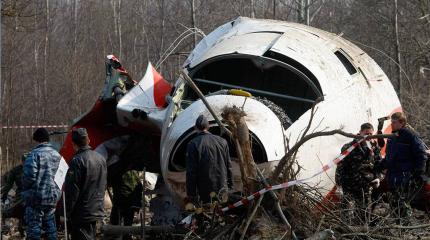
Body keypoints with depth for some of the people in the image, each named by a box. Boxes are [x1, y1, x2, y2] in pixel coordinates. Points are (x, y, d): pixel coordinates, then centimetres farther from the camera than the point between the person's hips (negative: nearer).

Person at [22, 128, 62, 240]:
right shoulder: (57, 155, 9)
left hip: (36, 197, -7)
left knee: (34, 225, -2)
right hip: (53, 197, 7)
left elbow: (29, 176, -19)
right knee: (50, 224, 15)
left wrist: (25, 189, -2)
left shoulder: (35, 154, -14)